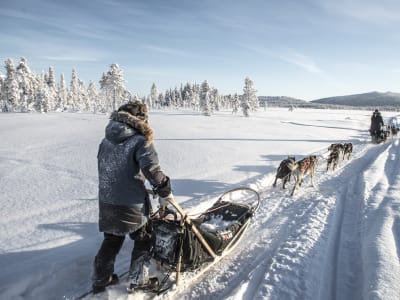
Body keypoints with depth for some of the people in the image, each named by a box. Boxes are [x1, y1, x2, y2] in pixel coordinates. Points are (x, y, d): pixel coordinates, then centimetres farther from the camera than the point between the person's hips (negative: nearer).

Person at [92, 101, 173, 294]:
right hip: (131, 204, -6)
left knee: (111, 240, 24)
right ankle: (138, 280, 25)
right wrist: (165, 192, -13)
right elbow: (152, 170, -26)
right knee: (143, 240, 17)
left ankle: (100, 280, 34)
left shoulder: (106, 140, 5)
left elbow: (103, 169, 13)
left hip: (106, 202, 6)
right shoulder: (140, 141, -16)